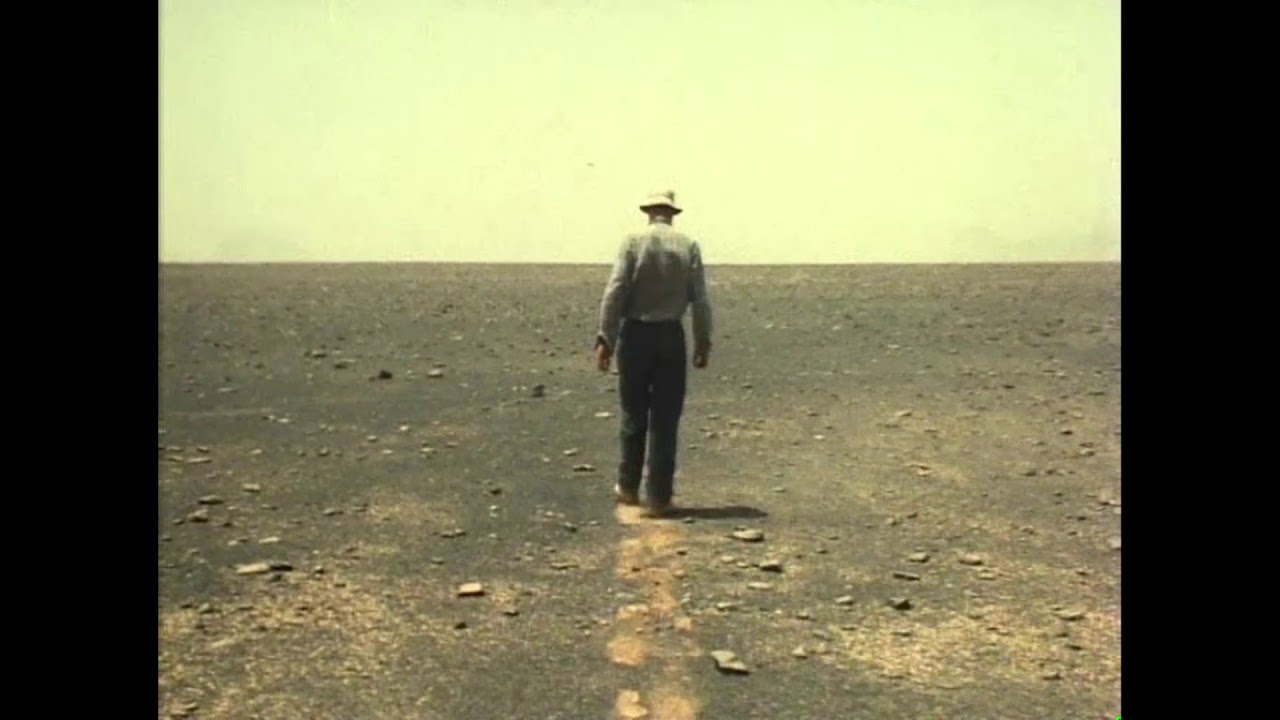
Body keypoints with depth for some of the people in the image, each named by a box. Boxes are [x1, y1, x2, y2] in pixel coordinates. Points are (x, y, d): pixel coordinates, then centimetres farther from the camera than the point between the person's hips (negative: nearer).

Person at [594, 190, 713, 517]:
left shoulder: (633, 242, -5)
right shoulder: (689, 246, 0)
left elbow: (614, 293, -11)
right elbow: (700, 300, -2)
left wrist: (605, 339, -8)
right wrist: (703, 342, 7)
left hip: (635, 334, 0)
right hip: (671, 336, 1)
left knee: (634, 415, 13)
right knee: (665, 421, 5)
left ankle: (628, 487, 23)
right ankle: (659, 498, 7)